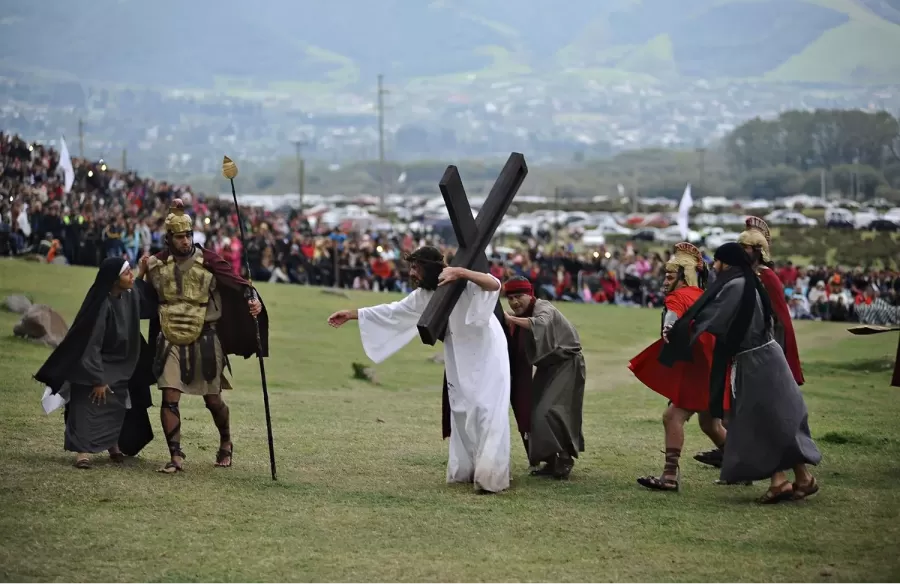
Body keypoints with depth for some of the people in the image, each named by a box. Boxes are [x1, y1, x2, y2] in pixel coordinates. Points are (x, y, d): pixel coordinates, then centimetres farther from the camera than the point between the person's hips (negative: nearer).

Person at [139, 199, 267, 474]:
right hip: (171, 339, 2)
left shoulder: (208, 260, -6)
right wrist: (144, 272, 3)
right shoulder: (159, 263, 3)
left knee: (213, 399, 7)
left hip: (204, 339, -2)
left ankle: (226, 443, 34)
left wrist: (252, 298, -33)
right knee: (170, 398, -7)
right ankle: (176, 457, 0)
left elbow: (236, 281, -17)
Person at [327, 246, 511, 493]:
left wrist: (461, 272, -48)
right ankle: (467, 470, 17)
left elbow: (495, 285, -36)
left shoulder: (462, 282, -20)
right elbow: (393, 311, 9)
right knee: (461, 412, 8)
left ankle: (491, 476, -15)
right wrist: (352, 314, 8)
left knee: (487, 411, -13)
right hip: (459, 357, 8)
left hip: (486, 352, -8)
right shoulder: (424, 295, 2)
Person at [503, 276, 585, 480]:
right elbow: (516, 350, 0)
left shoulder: (543, 308, -19)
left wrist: (511, 319, -42)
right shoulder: (519, 316, 5)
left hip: (566, 365, -9)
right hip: (547, 367, 9)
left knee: (550, 411, -18)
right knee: (535, 413, 5)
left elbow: (540, 325, -44)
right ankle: (552, 461, 14)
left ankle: (564, 458, -10)